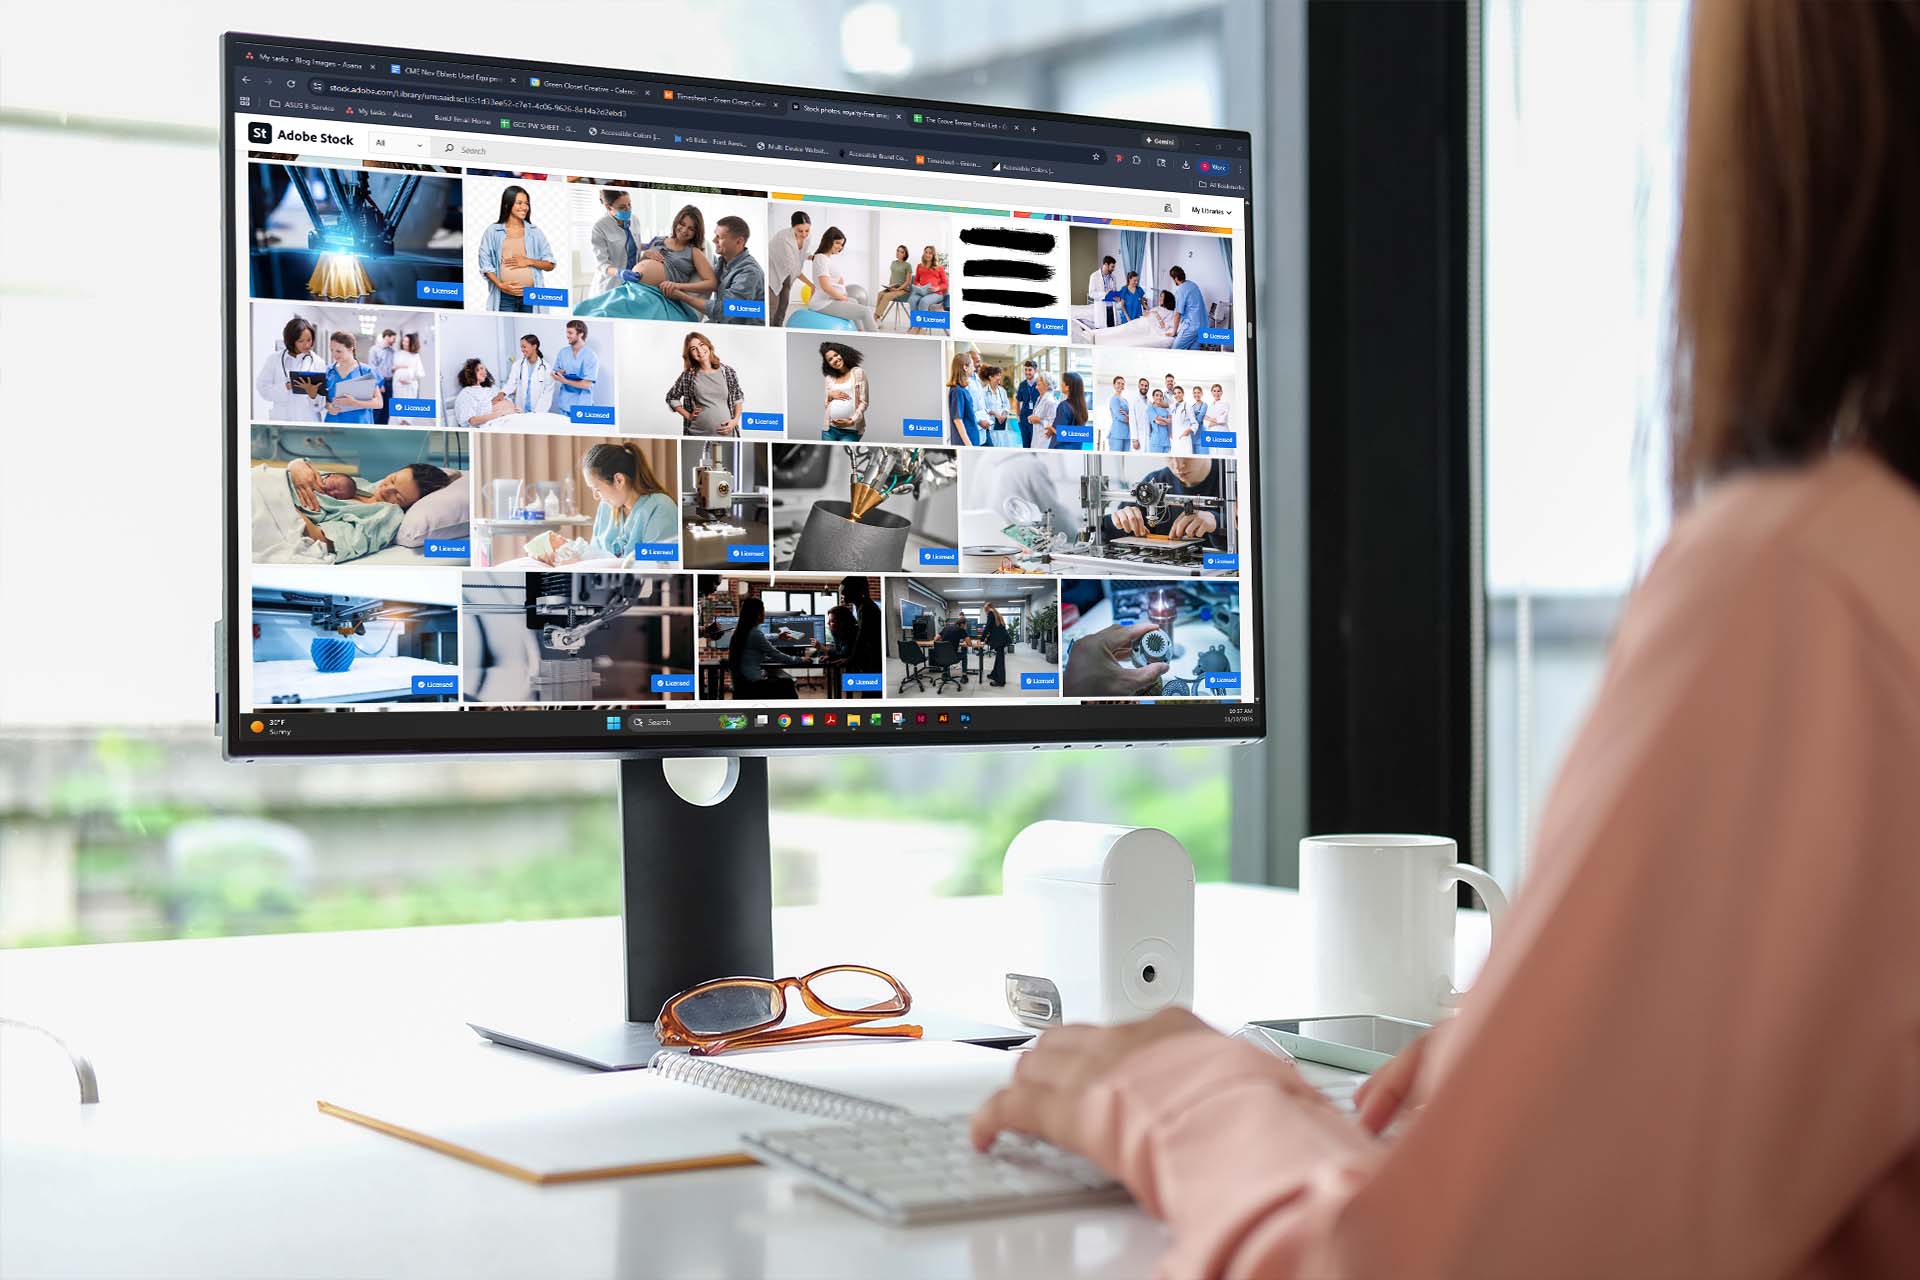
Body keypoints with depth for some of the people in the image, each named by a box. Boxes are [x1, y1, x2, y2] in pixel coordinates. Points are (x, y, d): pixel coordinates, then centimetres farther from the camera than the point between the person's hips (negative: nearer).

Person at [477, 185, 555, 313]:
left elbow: (550, 264, 11)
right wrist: (500, 285, -9)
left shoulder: (535, 233, 11)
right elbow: (485, 263, 4)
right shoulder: (492, 232, 7)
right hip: (504, 297, -1)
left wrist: (529, 261, -6)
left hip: (531, 296, 1)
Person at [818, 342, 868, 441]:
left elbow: (863, 402, -2)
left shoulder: (858, 372, 3)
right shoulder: (829, 378, 15)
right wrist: (830, 395, -2)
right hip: (829, 429, 4)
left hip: (850, 431, -4)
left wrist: (852, 421, -16)